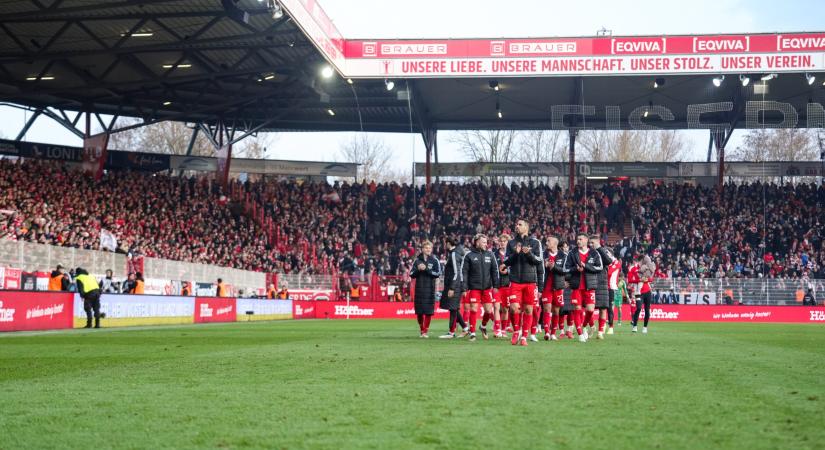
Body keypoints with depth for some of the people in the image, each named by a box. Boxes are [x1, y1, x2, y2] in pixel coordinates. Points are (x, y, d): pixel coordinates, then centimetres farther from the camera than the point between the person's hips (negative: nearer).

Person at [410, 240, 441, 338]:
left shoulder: (435, 261, 2)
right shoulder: (417, 260, 8)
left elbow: (438, 274, -7)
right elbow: (411, 274, 8)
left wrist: (426, 269, -15)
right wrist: (418, 269, -10)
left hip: (430, 289, -2)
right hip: (419, 289, 2)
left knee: (428, 311, -4)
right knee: (419, 311, 4)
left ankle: (425, 331, 4)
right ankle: (421, 330, 20)